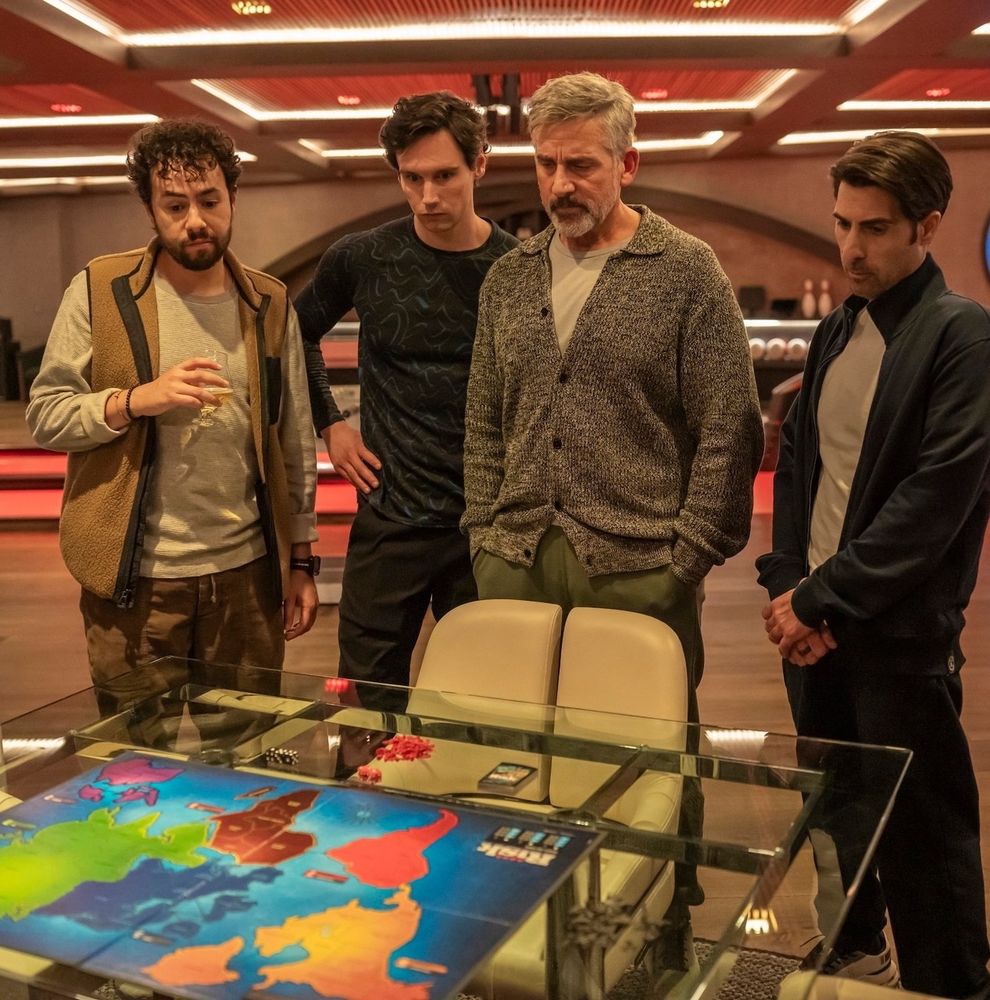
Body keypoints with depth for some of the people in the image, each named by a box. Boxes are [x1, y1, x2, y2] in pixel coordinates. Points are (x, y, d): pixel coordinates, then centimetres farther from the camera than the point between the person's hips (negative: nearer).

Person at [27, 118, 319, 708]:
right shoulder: (100, 291, -2)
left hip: (248, 572, 2)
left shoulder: (270, 304, 5)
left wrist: (301, 561, 8)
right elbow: (45, 417, -3)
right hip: (133, 578, -2)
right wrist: (135, 400, -20)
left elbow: (295, 445, 8)